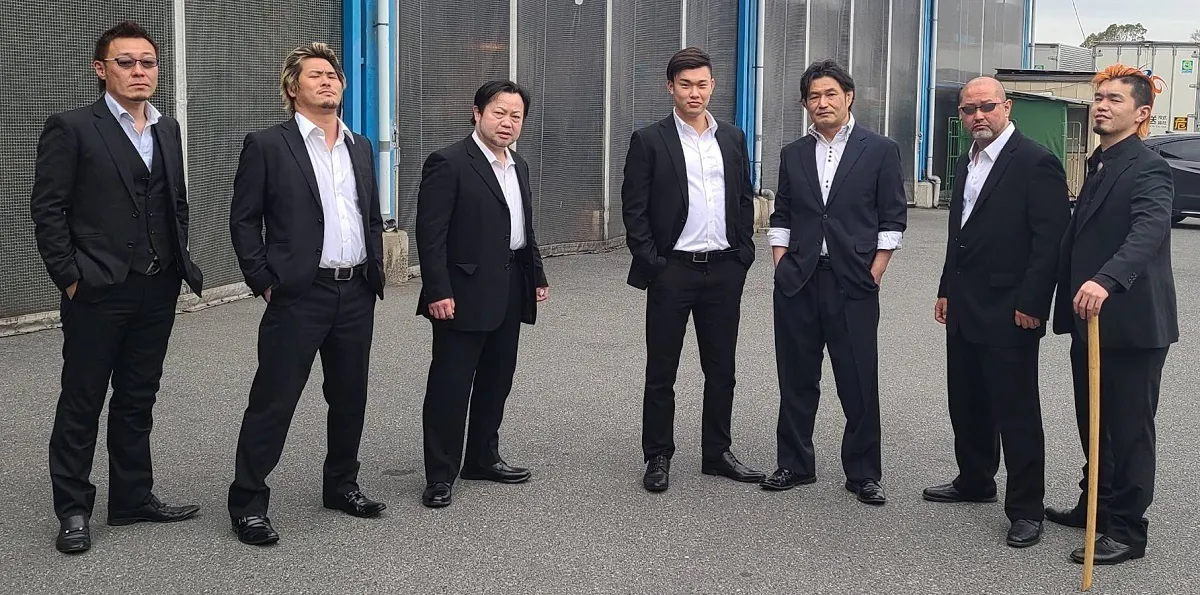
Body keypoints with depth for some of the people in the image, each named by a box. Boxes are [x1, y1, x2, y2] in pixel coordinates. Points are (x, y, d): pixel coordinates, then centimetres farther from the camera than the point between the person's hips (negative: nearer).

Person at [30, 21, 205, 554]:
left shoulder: (167, 130, 12)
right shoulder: (71, 128, -6)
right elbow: (46, 210, -8)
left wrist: (179, 262, 11)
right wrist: (69, 277, -11)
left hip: (158, 291, 6)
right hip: (98, 292, -6)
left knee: (138, 400, 14)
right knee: (81, 404, 4)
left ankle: (133, 498, 25)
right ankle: (73, 510, 15)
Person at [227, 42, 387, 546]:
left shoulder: (361, 147, 14)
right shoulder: (267, 145, -3)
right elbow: (243, 220, -3)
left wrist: (375, 274, 11)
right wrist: (264, 282, -8)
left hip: (356, 295, 6)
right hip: (298, 295, -6)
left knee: (350, 397, 14)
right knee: (273, 401, -2)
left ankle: (341, 485, 30)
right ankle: (247, 502, 9)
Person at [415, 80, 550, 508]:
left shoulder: (519, 167, 15)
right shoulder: (449, 163, -10)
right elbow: (430, 233, -15)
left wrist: (537, 276, 18)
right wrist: (438, 291, -20)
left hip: (510, 294, 8)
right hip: (465, 295, -8)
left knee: (496, 381, 15)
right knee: (450, 385, -1)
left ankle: (482, 458, 29)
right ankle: (440, 476, 7)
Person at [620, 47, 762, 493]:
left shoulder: (732, 138, 10)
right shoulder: (649, 141, -3)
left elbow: (745, 200, 14)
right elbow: (634, 209, -5)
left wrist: (744, 252, 5)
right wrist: (652, 263, -10)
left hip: (724, 270, 4)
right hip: (672, 270, -4)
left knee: (721, 369, 11)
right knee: (661, 371, 4)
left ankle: (716, 453, 24)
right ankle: (657, 458, 14)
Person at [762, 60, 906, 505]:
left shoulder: (880, 151, 2)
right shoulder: (793, 155, 12)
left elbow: (892, 218, 1)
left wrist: (874, 272, -5)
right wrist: (782, 266, 4)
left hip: (852, 283, -3)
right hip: (797, 283, 3)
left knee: (860, 383, 0)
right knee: (796, 379, 9)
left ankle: (863, 473, 12)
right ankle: (795, 464, 21)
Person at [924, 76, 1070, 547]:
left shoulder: (1036, 163, -12)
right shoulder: (968, 162, 14)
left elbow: (1050, 240, -16)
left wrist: (1031, 305, -18)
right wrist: (947, 291, 17)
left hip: (1008, 314, -8)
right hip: (964, 310, 8)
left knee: (1017, 412, -1)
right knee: (967, 404, 17)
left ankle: (1025, 509, 8)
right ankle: (974, 481, 34)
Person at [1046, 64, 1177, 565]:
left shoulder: (1148, 170, -15)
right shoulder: (1099, 166, 14)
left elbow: (1149, 230, -33)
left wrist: (1106, 280, -49)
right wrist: (1072, 303, 20)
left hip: (1130, 323, -9)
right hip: (1091, 319, 9)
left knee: (1129, 430, 2)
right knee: (1094, 425, 19)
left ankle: (1127, 531, 12)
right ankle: (1095, 506, 34)